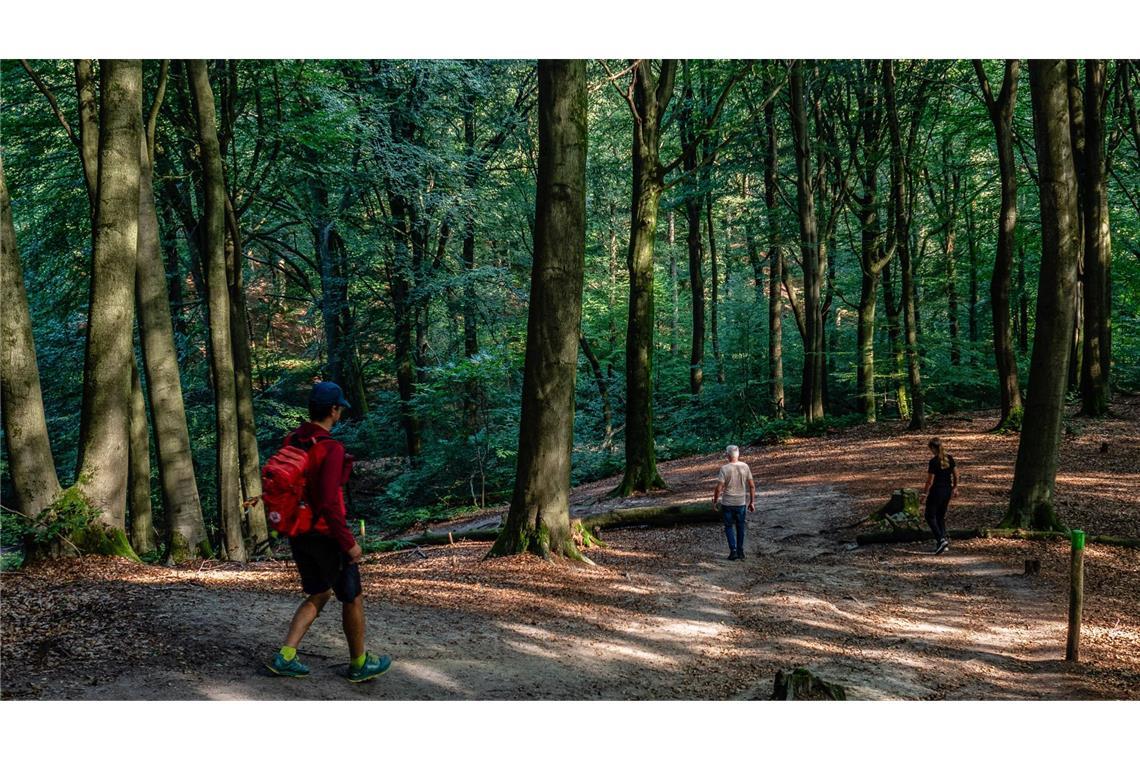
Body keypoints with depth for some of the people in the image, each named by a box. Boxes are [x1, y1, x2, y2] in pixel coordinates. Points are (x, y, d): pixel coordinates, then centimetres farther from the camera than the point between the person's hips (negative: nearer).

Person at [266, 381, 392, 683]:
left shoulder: (291, 442, 1)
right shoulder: (331, 449, -24)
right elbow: (329, 504, -27)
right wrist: (349, 543, -19)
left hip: (298, 533, 7)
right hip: (326, 536, -7)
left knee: (319, 595, 21)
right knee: (352, 598, 12)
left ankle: (285, 657, 10)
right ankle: (359, 664, 25)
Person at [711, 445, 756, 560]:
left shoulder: (725, 469, -15)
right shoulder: (745, 467, -4)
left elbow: (719, 488, -15)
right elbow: (752, 485, -1)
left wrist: (715, 501, -1)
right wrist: (752, 502, 8)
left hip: (727, 503, -3)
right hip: (741, 503, 3)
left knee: (729, 527, 10)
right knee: (740, 527, 16)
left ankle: (733, 550, 1)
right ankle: (740, 551, 20)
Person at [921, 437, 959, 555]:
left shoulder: (934, 461, -18)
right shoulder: (949, 459, 2)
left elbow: (930, 480, -16)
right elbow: (955, 474, 10)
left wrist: (925, 493, -5)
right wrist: (955, 488, 22)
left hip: (936, 492, -7)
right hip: (947, 491, 7)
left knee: (930, 517, 4)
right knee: (941, 516, 17)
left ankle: (941, 540, -11)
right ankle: (943, 540, 17)